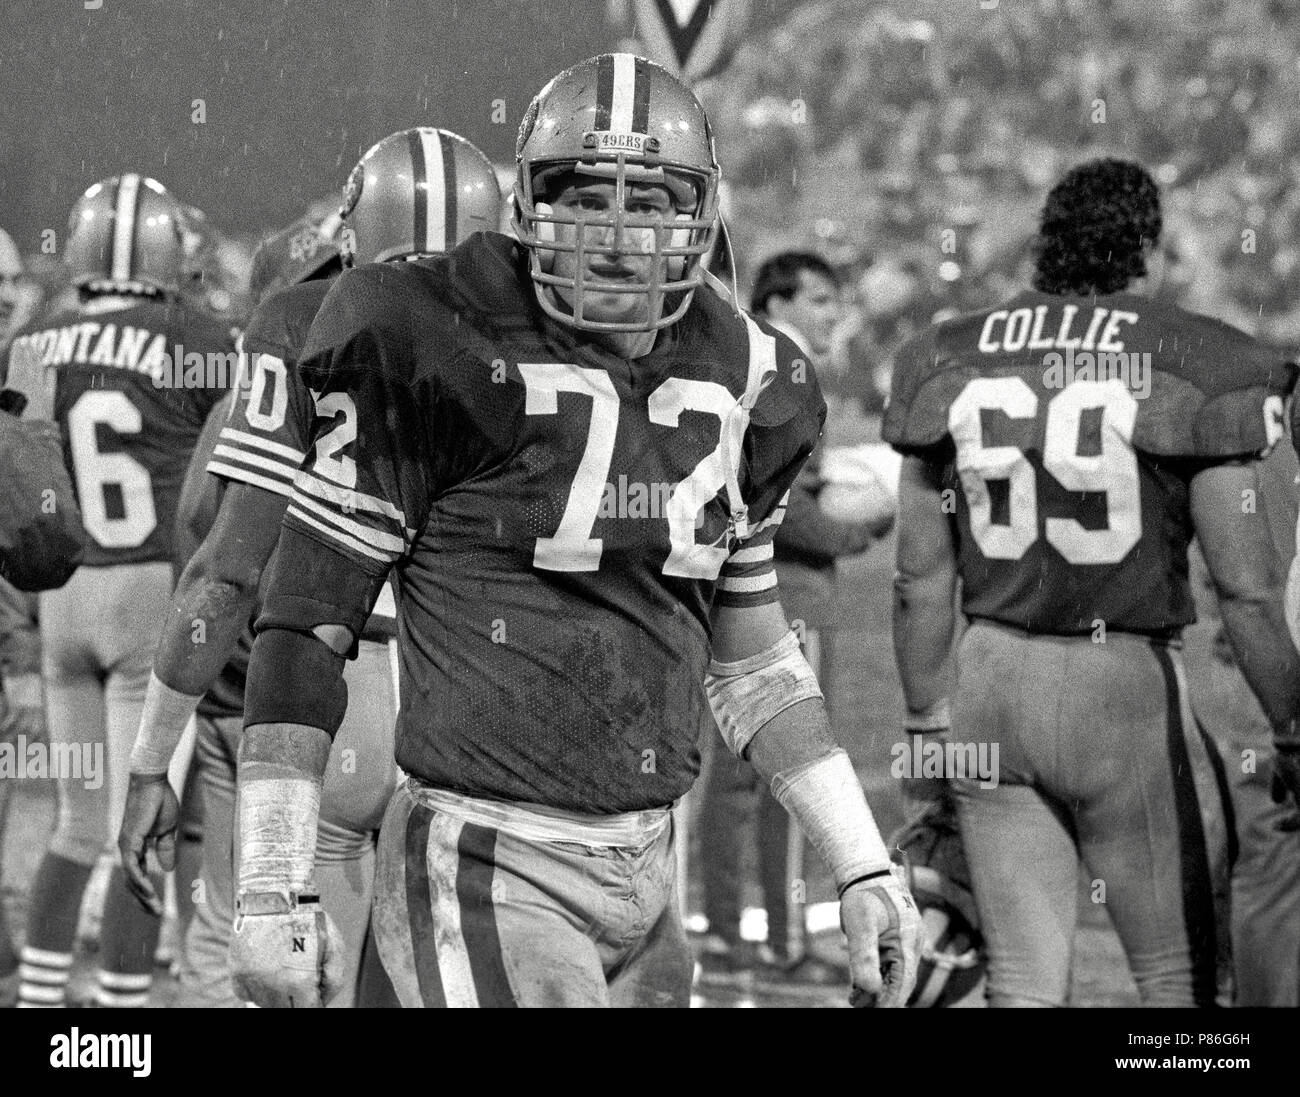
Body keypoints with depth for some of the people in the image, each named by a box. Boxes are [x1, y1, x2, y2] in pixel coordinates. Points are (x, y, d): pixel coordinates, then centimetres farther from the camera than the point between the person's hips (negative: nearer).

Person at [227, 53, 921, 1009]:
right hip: (487, 878, -7)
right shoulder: (452, 356, -9)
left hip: (643, 878, 7)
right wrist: (272, 892, -11)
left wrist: (864, 868, 17)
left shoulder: (737, 381, 10)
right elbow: (305, 624, -7)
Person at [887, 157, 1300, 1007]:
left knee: (1025, 982, 10)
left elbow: (923, 580, 8)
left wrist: (929, 726, 18)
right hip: (1129, 683, -4)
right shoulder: (1189, 368, -9)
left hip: (994, 683, 4)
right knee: (1182, 978, 8)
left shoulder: (950, 364, 3)